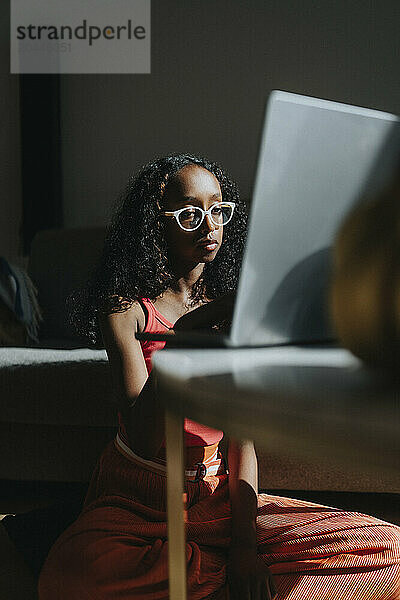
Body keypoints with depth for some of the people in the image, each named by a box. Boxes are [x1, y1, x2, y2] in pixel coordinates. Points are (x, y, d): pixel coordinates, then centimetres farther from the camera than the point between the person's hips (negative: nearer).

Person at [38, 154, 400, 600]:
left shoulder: (231, 308, 8)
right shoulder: (125, 307, -5)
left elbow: (242, 433, 2)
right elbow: (144, 440, -16)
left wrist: (245, 541, -11)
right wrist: (182, 339, -26)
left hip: (217, 497, 3)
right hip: (136, 502, -3)